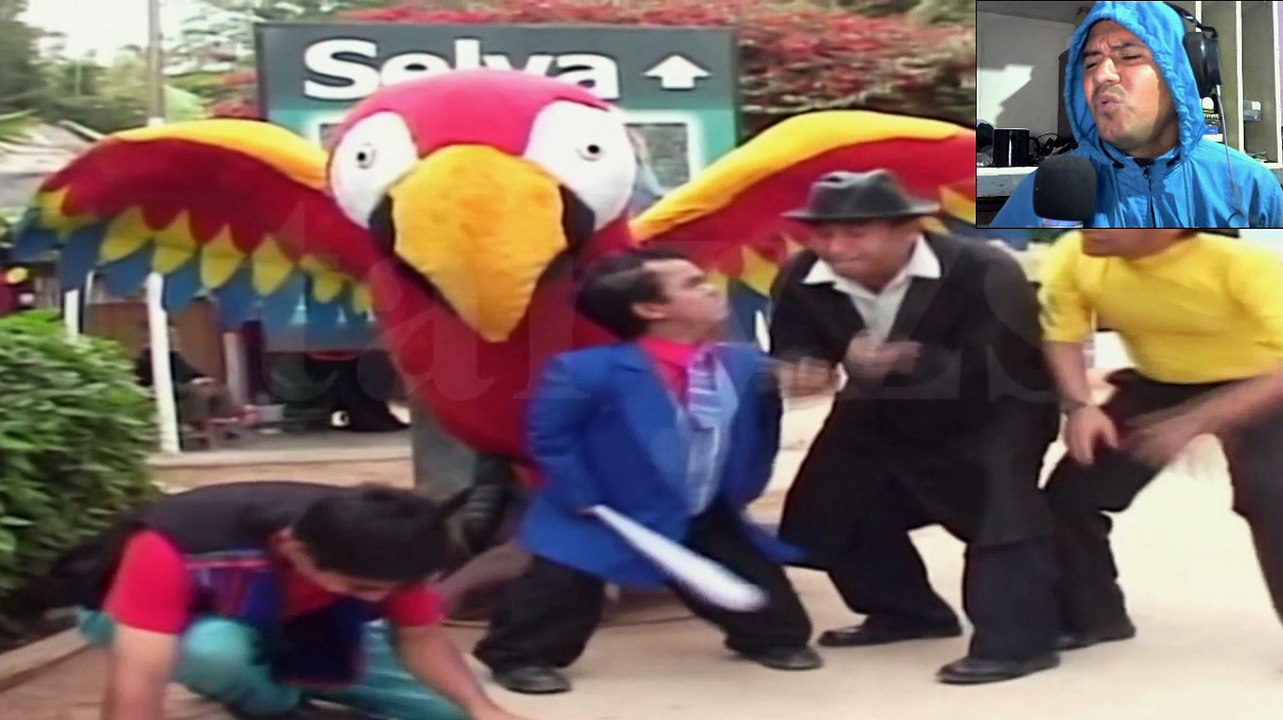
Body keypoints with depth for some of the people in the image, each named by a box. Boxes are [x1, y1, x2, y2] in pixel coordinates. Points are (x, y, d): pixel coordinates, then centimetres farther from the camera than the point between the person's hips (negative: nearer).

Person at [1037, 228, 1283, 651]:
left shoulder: (1240, 261, -33)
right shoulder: (1074, 256, -21)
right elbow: (1062, 335, -6)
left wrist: (1199, 421, -47)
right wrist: (1080, 405, -23)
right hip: (1158, 385, 5)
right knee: (1072, 490, -1)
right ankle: (1091, 617, 20)